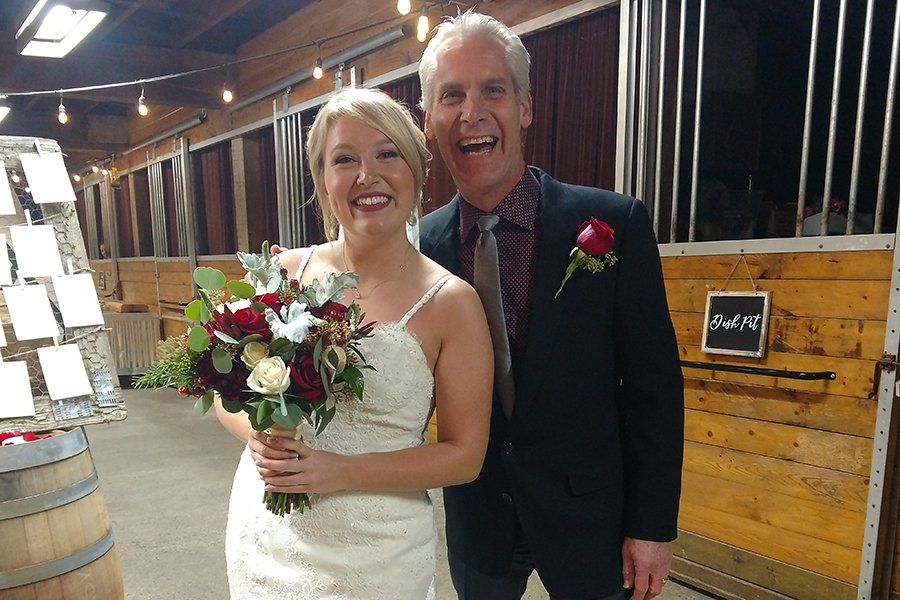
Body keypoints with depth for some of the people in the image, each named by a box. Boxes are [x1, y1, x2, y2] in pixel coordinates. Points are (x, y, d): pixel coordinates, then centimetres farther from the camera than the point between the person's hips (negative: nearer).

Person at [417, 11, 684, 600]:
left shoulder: (615, 224, -15)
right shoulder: (420, 244, -7)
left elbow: (654, 388, -10)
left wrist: (654, 525, -8)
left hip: (588, 518, -2)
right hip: (476, 519, 3)